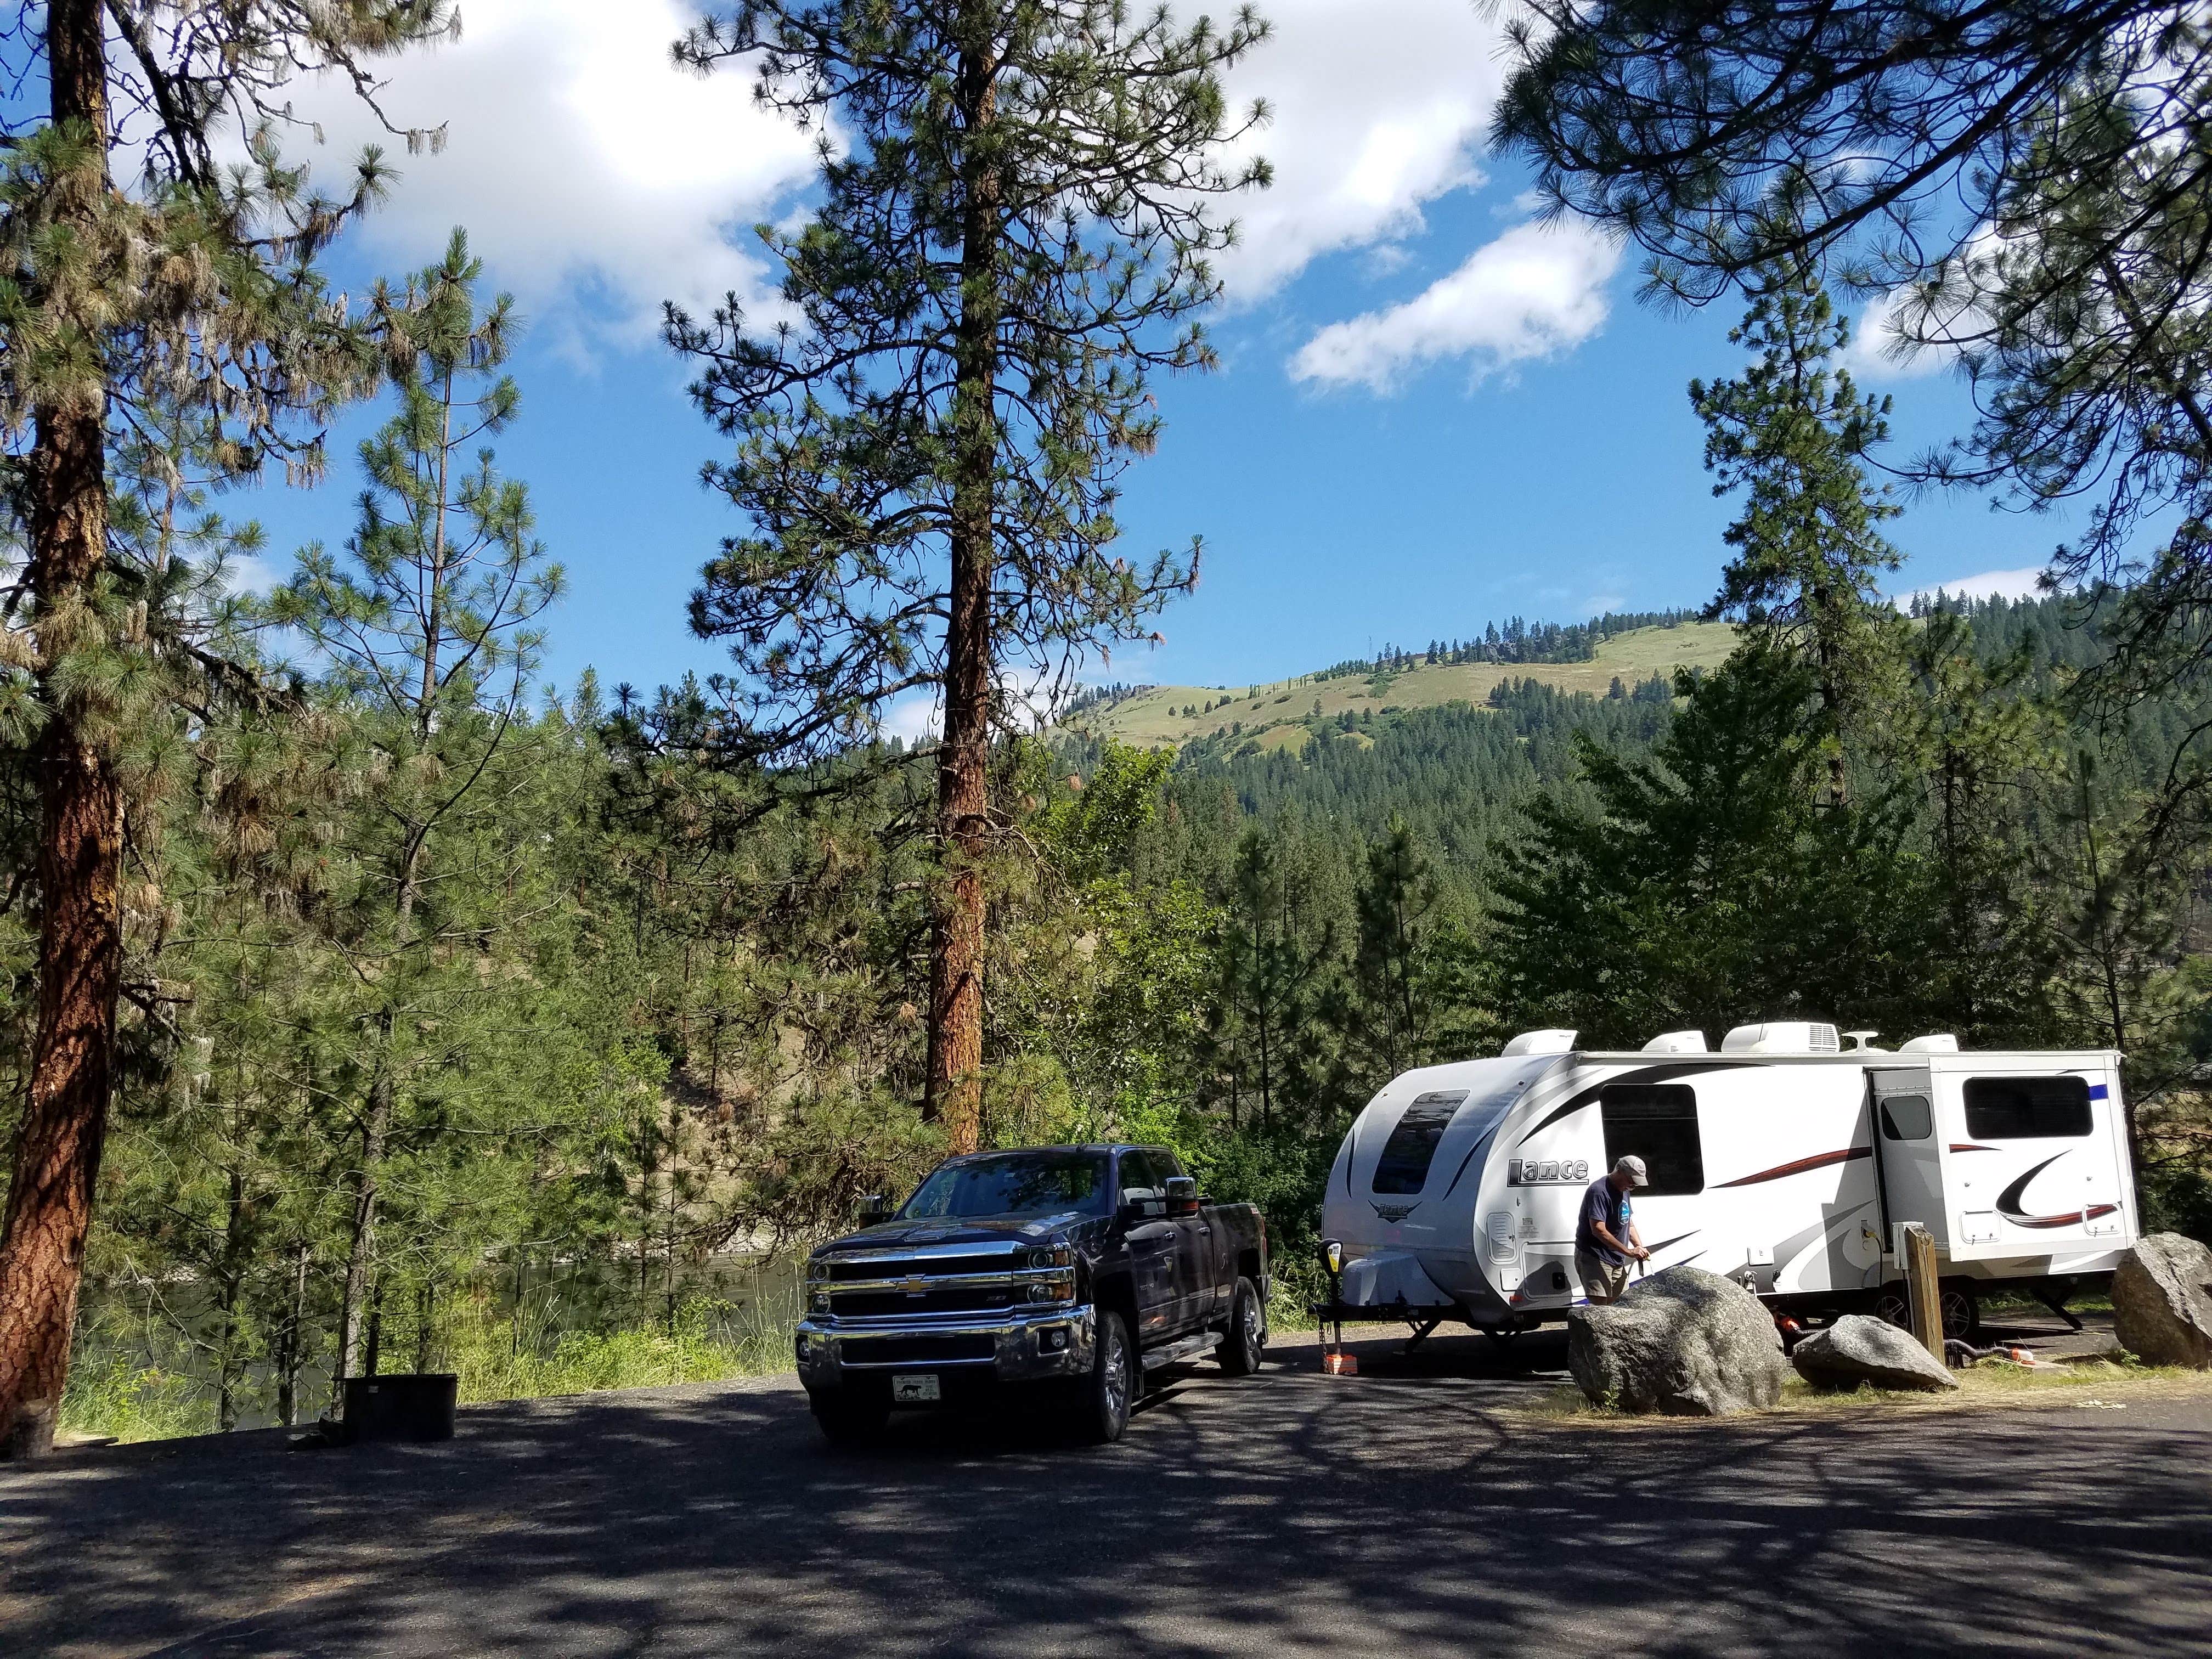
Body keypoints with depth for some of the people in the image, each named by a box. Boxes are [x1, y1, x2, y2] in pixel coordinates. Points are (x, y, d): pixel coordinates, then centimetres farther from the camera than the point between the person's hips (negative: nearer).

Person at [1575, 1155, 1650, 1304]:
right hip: (1594, 1258, -9)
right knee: (1600, 1304, -18)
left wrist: (1639, 1247, 3)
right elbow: (1598, 1230, -26)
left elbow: (1629, 1223, 22)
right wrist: (1628, 1252, -25)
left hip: (1617, 1261, 9)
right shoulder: (1599, 1191, -18)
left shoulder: (1624, 1191, 13)